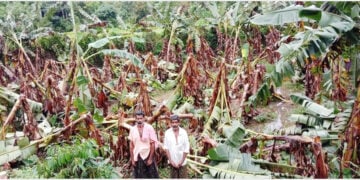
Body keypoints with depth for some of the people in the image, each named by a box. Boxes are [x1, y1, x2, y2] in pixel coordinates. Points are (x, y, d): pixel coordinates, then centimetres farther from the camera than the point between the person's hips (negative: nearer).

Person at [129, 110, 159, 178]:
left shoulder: (149, 128, -8)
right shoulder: (132, 129, 0)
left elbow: (153, 144, -8)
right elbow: (131, 145, 5)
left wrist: (150, 159, -11)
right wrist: (132, 159, 2)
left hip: (148, 156, -3)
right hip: (137, 157, 3)